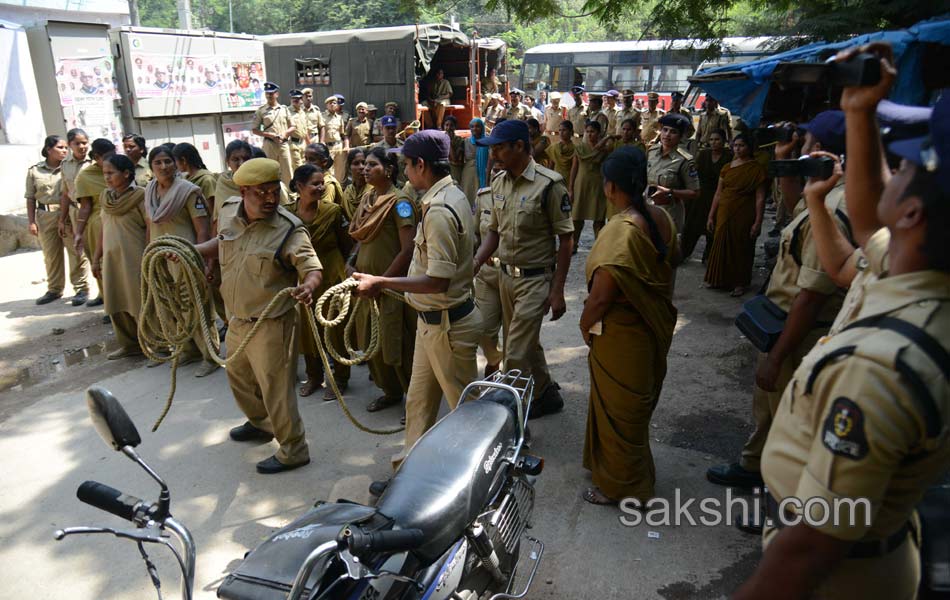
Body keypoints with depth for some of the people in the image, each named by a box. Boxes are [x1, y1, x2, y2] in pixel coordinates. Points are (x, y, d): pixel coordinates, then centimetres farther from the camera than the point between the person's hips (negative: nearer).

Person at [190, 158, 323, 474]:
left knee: (275, 389, 1)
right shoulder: (228, 211, -2)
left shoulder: (289, 229, -22)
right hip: (238, 319, 8)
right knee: (238, 375, 28)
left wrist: (307, 286, -48)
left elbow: (313, 268, -27)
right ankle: (260, 423, 53)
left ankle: (293, 451, 19)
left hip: (271, 325, -8)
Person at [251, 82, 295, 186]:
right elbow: (254, 130, 1)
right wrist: (271, 135, -12)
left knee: (287, 172, 2)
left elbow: (293, 127, 11)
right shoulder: (261, 111, 2)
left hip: (283, 144, 2)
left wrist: (284, 135, -9)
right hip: (269, 144, -2)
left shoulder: (284, 109, 9)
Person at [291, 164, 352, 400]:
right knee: (307, 328, 13)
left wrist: (333, 264, 5)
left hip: (331, 277, -3)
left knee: (335, 328, 7)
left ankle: (340, 378, 23)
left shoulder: (333, 211, -11)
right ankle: (313, 376, 32)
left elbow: (346, 245, 0)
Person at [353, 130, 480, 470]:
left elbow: (438, 281, -29)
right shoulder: (450, 196, 6)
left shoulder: (440, 210, -26)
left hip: (446, 324, -11)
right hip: (433, 319, 11)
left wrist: (381, 283, -22)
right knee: (419, 399, 22)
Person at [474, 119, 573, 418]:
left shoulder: (549, 185, -17)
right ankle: (547, 394, 40)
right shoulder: (498, 181, 3)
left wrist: (557, 290, -14)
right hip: (506, 276, 7)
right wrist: (474, 265, -2)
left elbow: (565, 239, -13)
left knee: (517, 353, -4)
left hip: (535, 279, -7)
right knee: (526, 344, 19)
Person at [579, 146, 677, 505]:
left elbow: (601, 296, -25)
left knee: (617, 411, 11)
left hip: (620, 338, -8)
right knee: (636, 405, 25)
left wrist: (585, 327, -7)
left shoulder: (620, 231, -28)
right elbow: (663, 270, 6)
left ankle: (622, 487, 30)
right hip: (654, 329, 8)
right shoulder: (661, 218, -3)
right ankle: (634, 473, 46)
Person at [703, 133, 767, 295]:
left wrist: (758, 222, -14)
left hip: (744, 215, -4)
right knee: (722, 246, 10)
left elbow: (760, 198, -9)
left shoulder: (756, 169, -6)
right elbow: (718, 194, 9)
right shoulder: (727, 168, 7)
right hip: (724, 214, 4)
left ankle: (739, 283, 18)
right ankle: (721, 279, 25)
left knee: (741, 248, 5)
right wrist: (711, 216, 7)